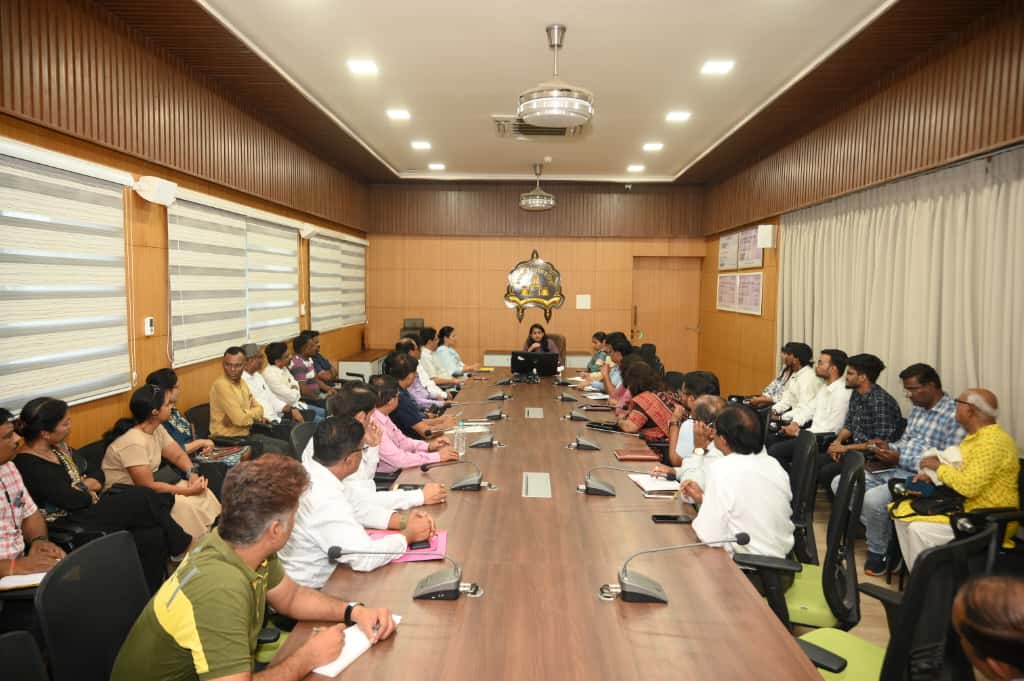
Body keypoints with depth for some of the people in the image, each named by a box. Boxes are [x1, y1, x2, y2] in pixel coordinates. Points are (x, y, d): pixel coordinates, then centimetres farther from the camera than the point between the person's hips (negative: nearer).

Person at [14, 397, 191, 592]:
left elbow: (98, 474, 14)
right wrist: (88, 489, -1)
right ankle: (185, 547, -1)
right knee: (143, 498, -20)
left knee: (154, 537, -16)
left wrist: (85, 485, -7)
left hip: (91, 511, 8)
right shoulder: (28, 465, -17)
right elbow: (73, 500, -22)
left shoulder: (59, 447, 9)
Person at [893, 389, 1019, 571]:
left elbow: (969, 486, -29)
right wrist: (933, 474, 3)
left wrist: (939, 466, -14)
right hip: (964, 506, 10)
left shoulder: (993, 442, -22)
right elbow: (959, 469, 23)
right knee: (903, 512, 2)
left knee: (919, 530, -24)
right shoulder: (976, 436, 11)